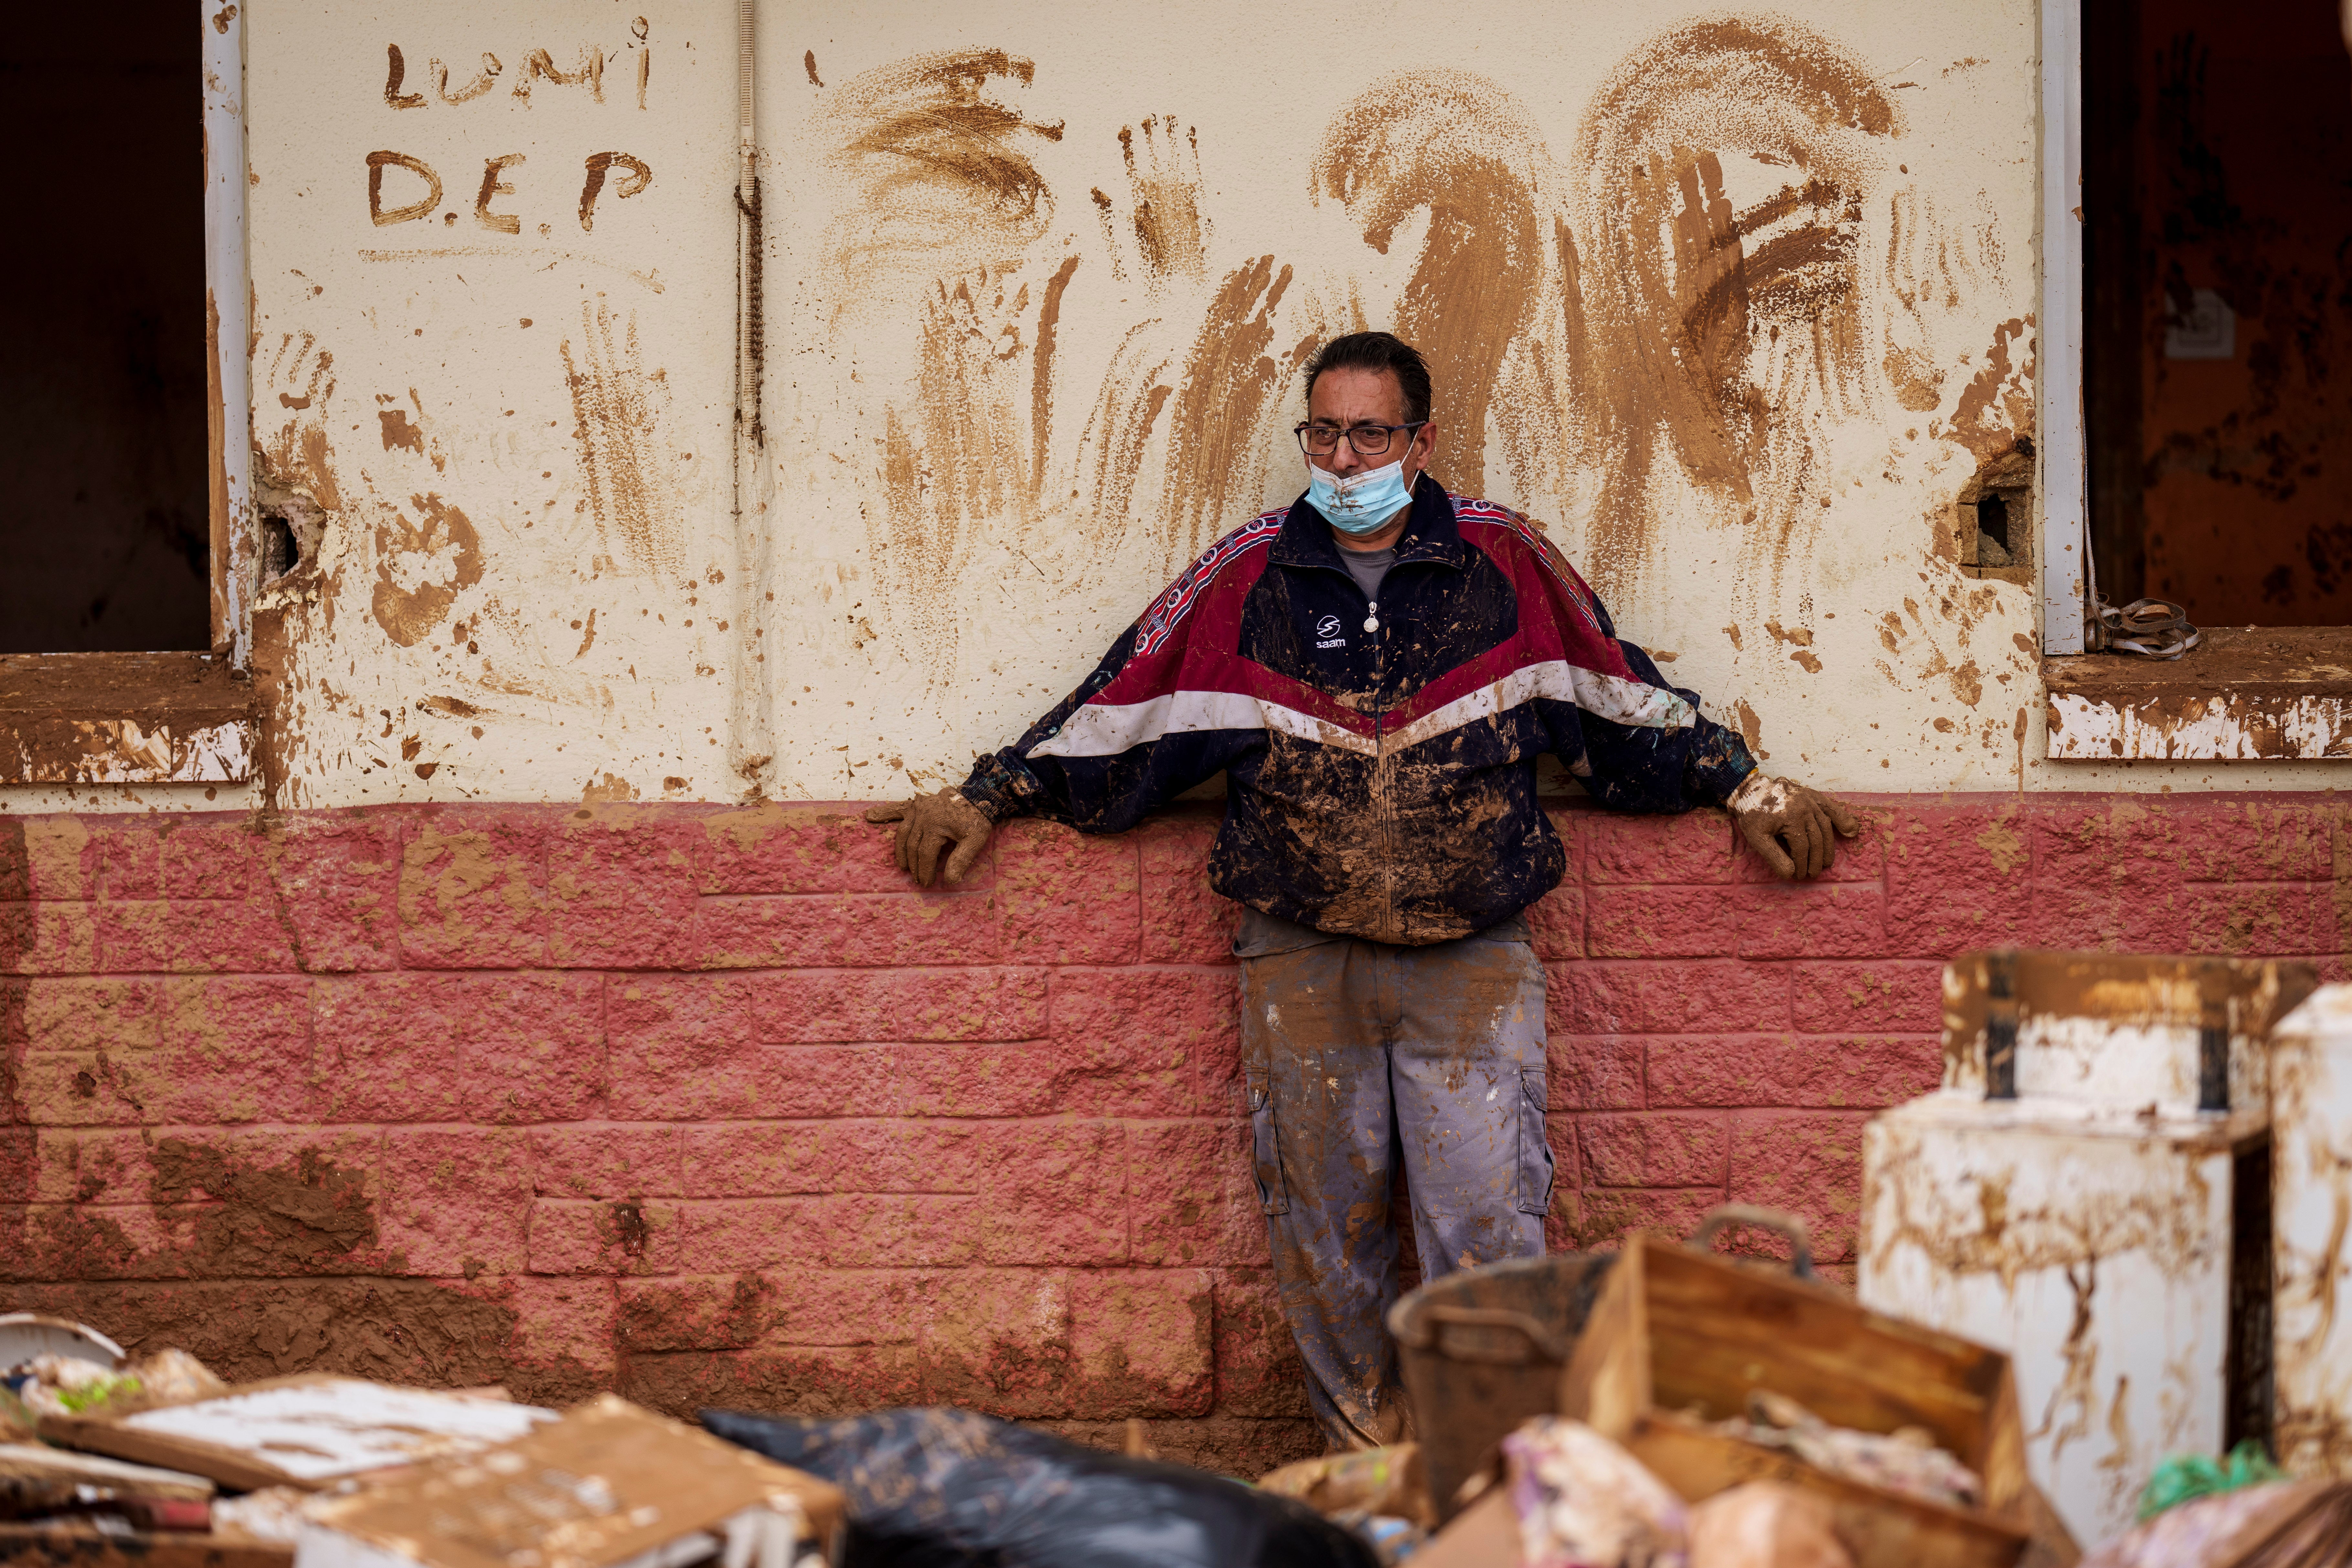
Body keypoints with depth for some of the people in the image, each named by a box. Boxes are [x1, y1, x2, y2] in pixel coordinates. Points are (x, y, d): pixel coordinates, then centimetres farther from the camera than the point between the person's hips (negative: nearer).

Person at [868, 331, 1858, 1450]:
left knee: (1486, 1225, -9)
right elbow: (1124, 708, 13)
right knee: (1324, 1226, 5)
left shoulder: (1505, 564, 5)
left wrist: (1747, 788, 16)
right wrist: (983, 798, 13)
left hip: (1472, 959, -1)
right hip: (1301, 965, 2)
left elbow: (1622, 702, 14)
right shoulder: (1249, 578, 7)